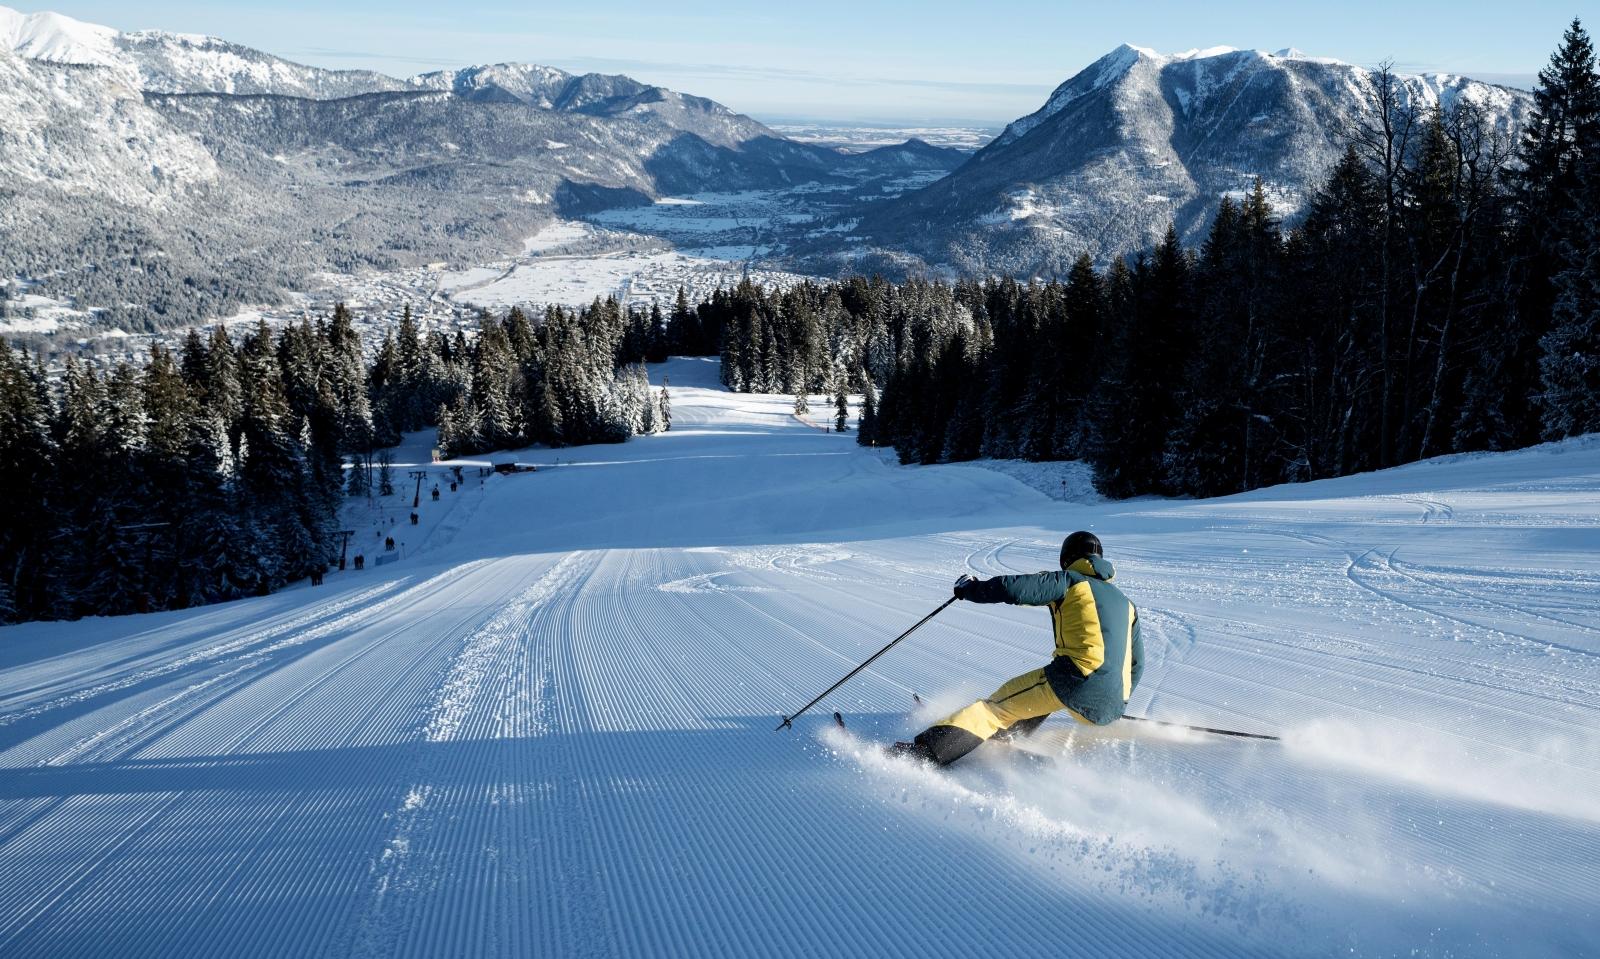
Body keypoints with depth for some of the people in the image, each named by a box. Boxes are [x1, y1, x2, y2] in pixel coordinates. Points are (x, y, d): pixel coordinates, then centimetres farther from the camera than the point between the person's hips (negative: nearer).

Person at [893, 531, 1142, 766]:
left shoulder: (1068, 581, 9)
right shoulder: (1126, 604, 29)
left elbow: (1014, 588, -5)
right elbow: (1137, 663, 35)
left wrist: (971, 588, 11)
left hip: (1077, 678, -6)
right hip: (1109, 708, 6)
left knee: (999, 706, -3)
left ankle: (924, 751, -17)